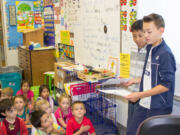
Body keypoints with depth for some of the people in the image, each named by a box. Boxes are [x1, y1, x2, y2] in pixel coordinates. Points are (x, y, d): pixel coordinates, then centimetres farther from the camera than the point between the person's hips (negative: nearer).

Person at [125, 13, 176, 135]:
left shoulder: (165, 54, -19)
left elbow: (166, 85, -20)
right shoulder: (150, 48, 6)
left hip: (159, 108, -8)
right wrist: (135, 81, 11)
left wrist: (140, 95, -20)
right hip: (144, 104, 8)